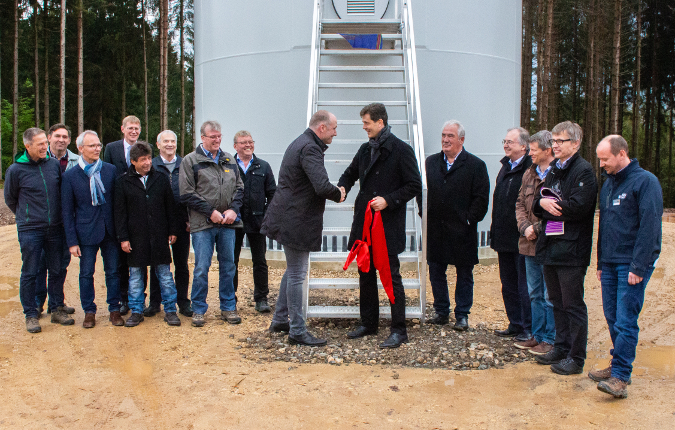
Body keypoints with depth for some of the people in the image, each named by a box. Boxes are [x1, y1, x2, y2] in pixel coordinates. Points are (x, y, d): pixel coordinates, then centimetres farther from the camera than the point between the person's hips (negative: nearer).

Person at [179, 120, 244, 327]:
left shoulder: (229, 160, 14)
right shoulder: (190, 161, 0)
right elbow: (187, 193, -6)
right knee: (201, 268, -1)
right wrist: (211, 212, -11)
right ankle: (198, 310, 12)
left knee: (228, 266, 9)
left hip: (227, 223, 4)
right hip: (203, 224, -4)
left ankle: (228, 308, 20)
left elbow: (239, 187, 14)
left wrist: (233, 209, -3)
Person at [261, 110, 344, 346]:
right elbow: (322, 186, -30)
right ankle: (297, 331, 7)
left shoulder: (300, 143, 14)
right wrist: (338, 195, -11)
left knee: (293, 271, 20)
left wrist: (335, 192, 8)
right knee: (296, 275, -2)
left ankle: (279, 320, 30)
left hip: (289, 218, 11)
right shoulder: (310, 148, -19)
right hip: (297, 221, -11)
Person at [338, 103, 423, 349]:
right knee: (366, 275, 13)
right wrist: (342, 187, 3)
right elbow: (351, 173, 26)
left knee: (391, 276, -3)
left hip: (389, 224, -7)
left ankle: (399, 331, 6)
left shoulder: (401, 150, -8)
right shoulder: (366, 149, 13)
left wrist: (388, 200, -18)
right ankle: (368, 323, 26)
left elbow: (415, 186, -9)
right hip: (364, 222, 7)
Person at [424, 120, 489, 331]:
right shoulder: (431, 162, 10)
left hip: (462, 231, -4)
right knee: (436, 272, 10)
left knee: (464, 274, 7)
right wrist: (426, 216, 3)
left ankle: (462, 315, 18)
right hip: (435, 230, 4)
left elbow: (481, 199, -6)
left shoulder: (476, 165, -4)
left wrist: (469, 220, -11)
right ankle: (441, 311, 24)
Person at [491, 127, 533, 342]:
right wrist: (496, 232, 16)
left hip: (521, 237, -9)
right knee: (508, 285, 15)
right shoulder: (506, 167, 14)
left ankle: (529, 329, 12)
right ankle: (515, 325, 27)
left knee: (524, 286, 1)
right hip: (504, 238, 9)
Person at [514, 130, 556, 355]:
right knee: (534, 294, 16)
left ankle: (550, 339, 13)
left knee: (550, 295, 1)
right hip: (530, 244, 8)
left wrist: (539, 229, -15)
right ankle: (537, 336, 28)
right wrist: (525, 227, -2)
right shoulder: (529, 174, 12)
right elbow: (520, 204, 14)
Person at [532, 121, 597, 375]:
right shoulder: (553, 170, 16)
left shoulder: (583, 171, -10)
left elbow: (578, 207, -23)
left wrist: (548, 205, -10)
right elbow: (537, 204, 14)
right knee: (557, 302, 16)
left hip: (571, 249, -8)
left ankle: (576, 358, 8)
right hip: (550, 246, 8)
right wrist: (542, 203, -9)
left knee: (573, 304, -1)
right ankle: (561, 348, 29)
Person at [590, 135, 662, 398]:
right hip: (610, 263, 7)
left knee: (625, 321, -8)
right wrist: (601, 262, 19)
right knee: (612, 318, 11)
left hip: (632, 265, -7)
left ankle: (620, 378, -5)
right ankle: (619, 365, 23)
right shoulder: (608, 184, 15)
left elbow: (650, 226, -15)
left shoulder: (645, 182, -9)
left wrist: (638, 267, -18)